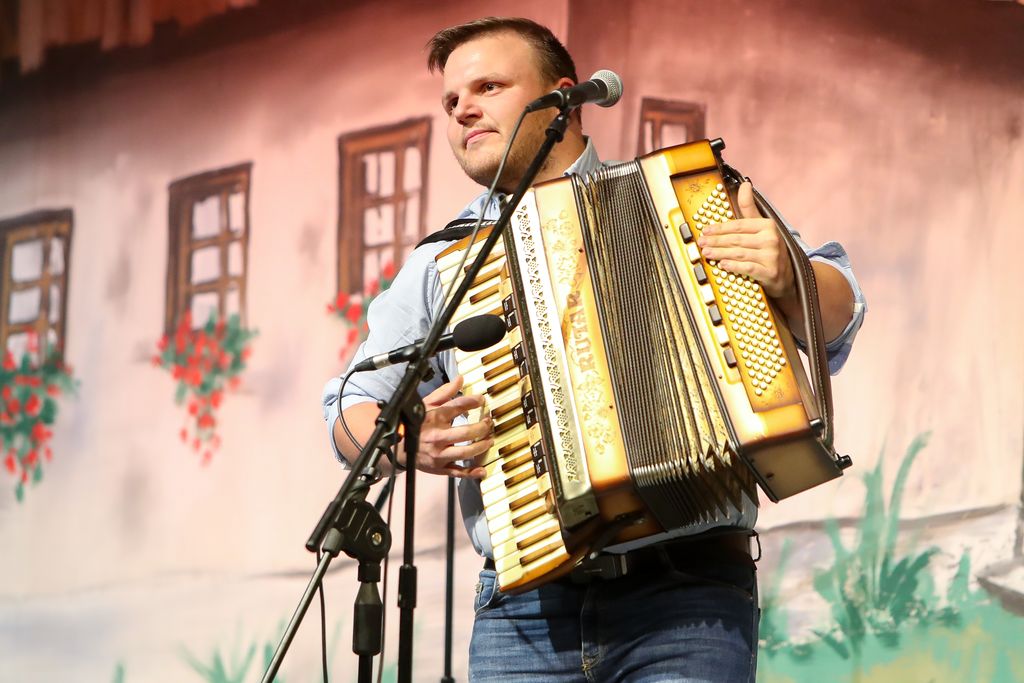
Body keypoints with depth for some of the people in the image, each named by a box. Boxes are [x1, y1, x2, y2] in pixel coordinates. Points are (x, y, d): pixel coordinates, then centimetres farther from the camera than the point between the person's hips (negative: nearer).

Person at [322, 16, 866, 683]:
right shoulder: (440, 264, 17)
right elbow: (352, 413, 20)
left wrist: (787, 278, -18)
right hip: (523, 612, 2)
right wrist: (412, 441, -3)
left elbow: (837, 310, 6)